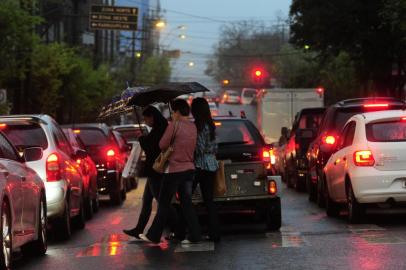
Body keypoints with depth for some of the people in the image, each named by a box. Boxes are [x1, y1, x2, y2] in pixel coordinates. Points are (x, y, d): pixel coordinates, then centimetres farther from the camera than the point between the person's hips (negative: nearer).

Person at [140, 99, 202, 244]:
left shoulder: (174, 125, -13)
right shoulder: (193, 127, 8)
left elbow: (162, 145, -9)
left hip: (174, 169, -6)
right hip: (189, 168, 6)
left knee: (164, 204, 3)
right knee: (186, 203, 10)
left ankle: (154, 236, 9)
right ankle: (195, 235, 4)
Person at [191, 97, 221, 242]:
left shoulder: (198, 126, -14)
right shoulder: (211, 125, 11)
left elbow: (199, 148, -16)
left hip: (200, 165, -8)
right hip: (212, 165, 8)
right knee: (209, 200, 8)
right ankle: (214, 233, 4)